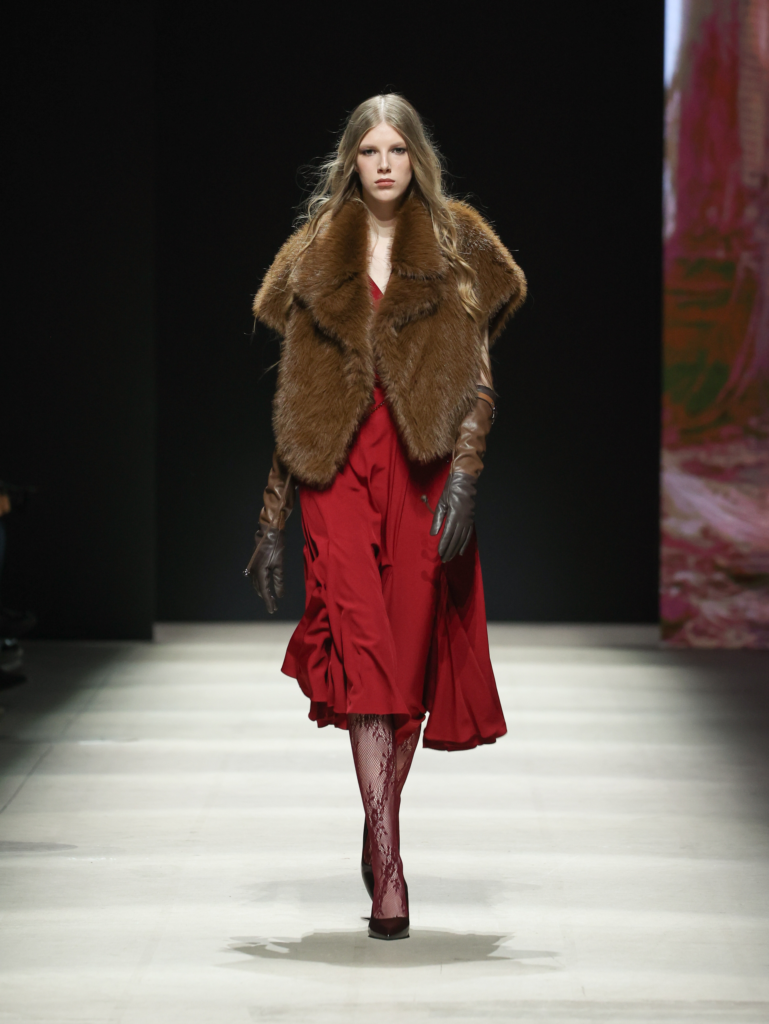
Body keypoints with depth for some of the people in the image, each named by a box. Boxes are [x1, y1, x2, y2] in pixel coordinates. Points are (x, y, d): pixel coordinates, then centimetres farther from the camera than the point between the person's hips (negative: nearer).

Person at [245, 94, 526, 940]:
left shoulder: (458, 251, 9)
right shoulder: (317, 257, 13)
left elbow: (478, 381, 3)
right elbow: (293, 398, 13)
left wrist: (464, 477, -13)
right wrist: (271, 522, 10)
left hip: (423, 466, 0)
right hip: (339, 467, 0)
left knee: (412, 647, 0)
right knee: (361, 644, -16)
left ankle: (380, 830, 23)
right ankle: (388, 868, -20)